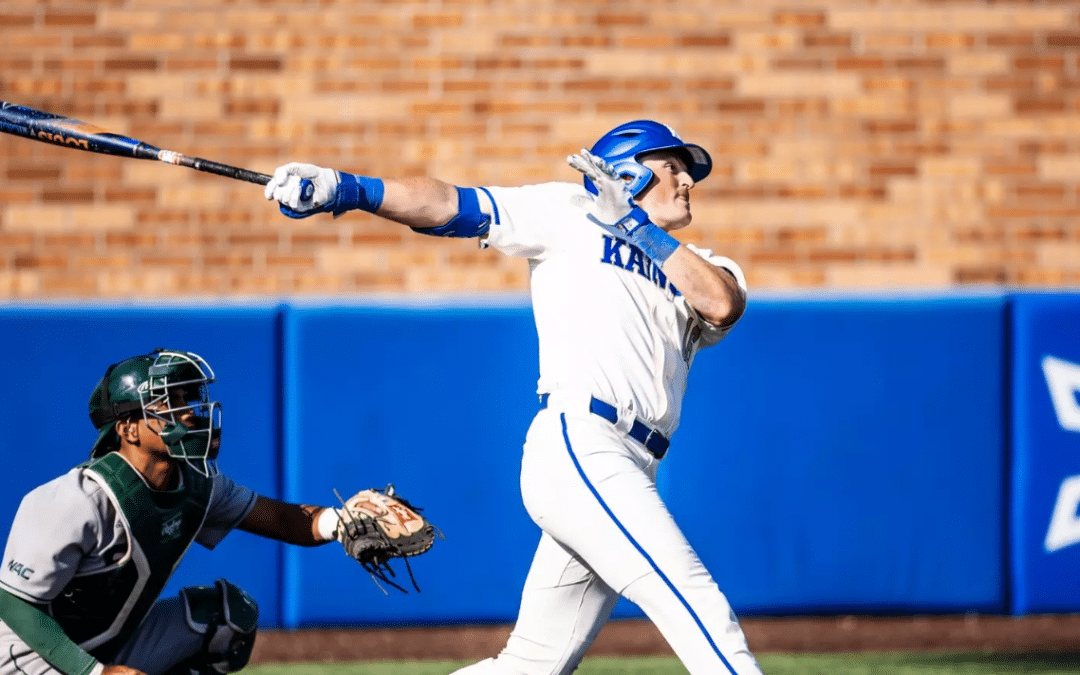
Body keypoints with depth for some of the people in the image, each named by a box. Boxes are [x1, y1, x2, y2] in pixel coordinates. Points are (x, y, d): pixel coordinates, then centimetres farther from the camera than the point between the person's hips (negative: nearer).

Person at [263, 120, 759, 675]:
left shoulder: (694, 268, 25)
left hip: (624, 474, 7)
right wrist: (346, 189, -13)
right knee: (703, 614, -17)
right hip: (578, 445, -7)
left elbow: (724, 304, 1)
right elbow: (451, 205, 1)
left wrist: (637, 226, 0)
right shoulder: (572, 213, 11)